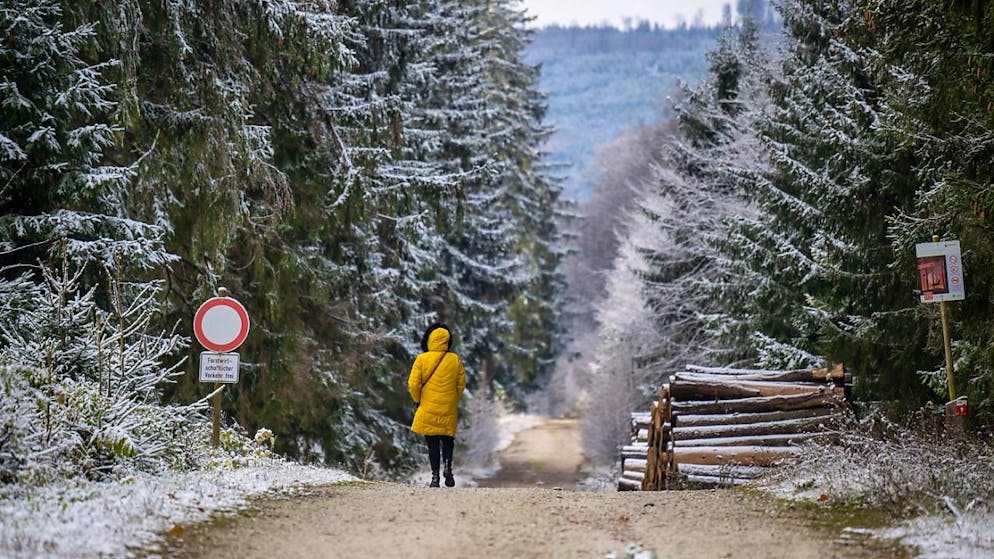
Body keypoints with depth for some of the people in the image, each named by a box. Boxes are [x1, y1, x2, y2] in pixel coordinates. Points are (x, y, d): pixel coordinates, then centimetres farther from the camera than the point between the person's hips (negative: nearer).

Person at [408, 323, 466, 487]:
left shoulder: (422, 359, -8)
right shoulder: (455, 360, -2)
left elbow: (413, 384, -9)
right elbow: (461, 384, 4)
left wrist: (418, 400, 8)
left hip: (428, 409, -1)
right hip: (449, 409, 2)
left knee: (432, 443, 6)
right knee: (447, 439, 16)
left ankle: (435, 476, 2)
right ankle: (448, 466, -7)